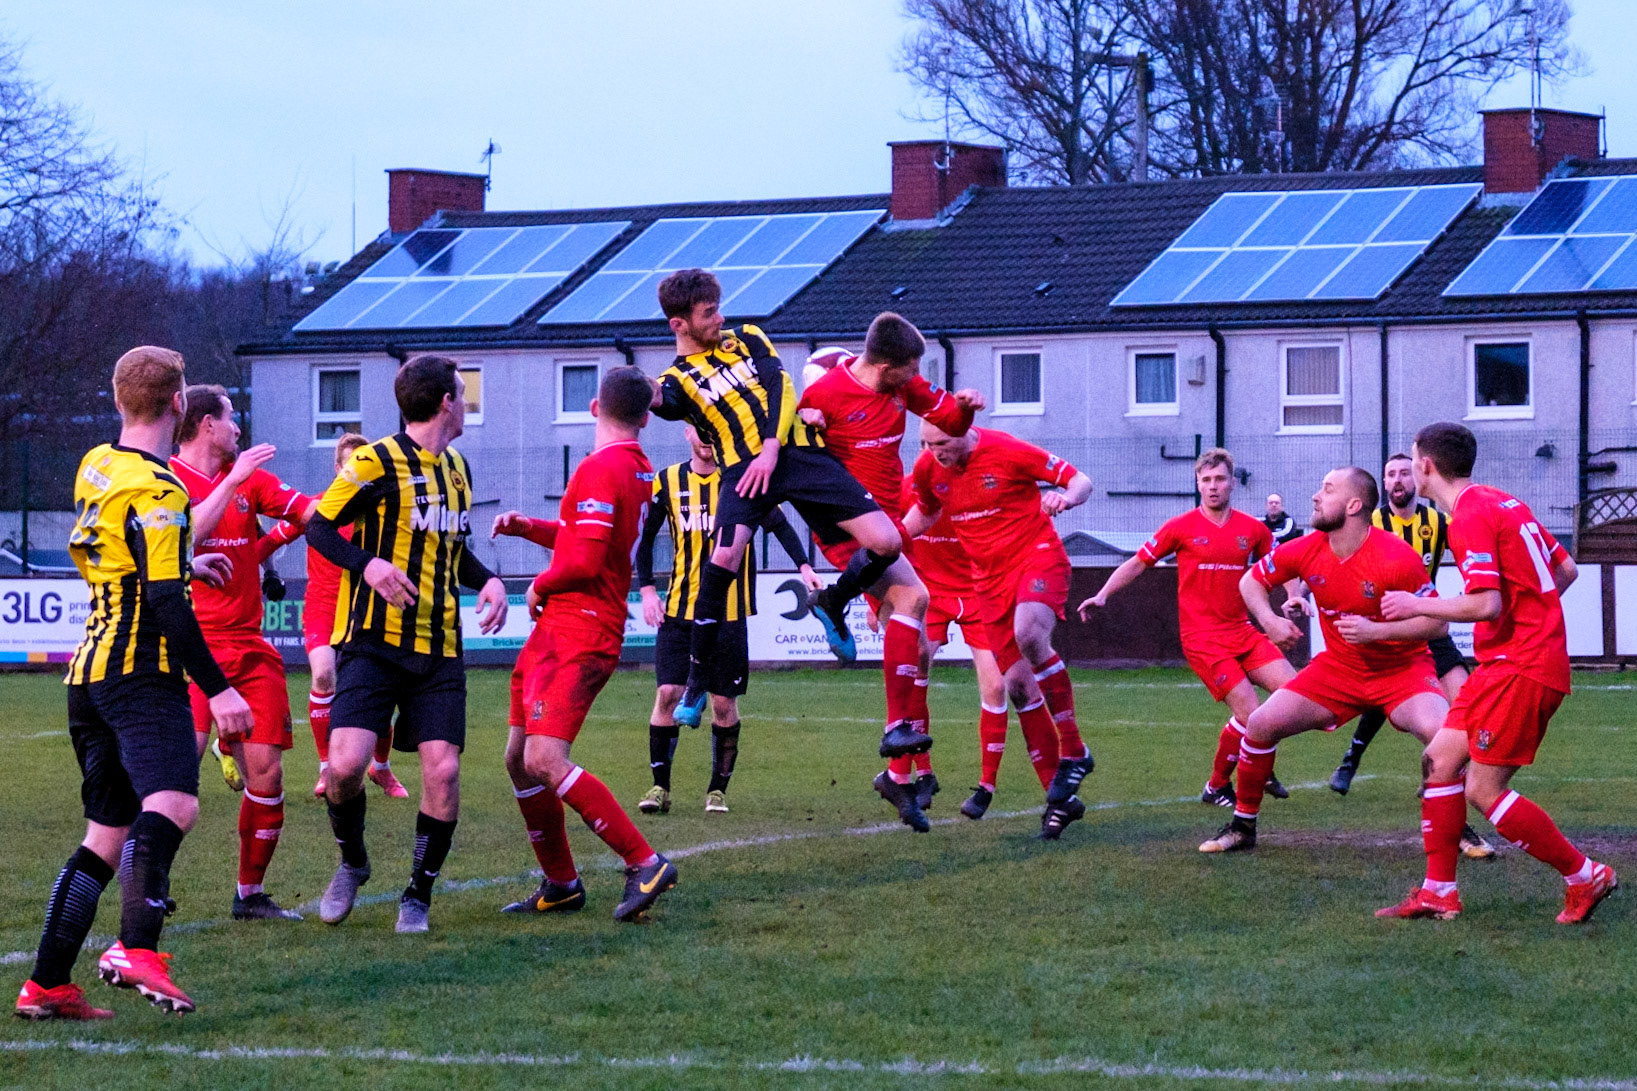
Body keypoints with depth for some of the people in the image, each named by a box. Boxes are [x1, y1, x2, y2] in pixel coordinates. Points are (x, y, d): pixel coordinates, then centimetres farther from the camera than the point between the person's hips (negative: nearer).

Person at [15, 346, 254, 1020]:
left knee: (108, 832, 13)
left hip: (90, 671, 9)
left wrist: (183, 567, 43)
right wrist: (217, 691, -18)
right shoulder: (156, 490, -12)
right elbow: (166, 604, -19)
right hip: (143, 673, -9)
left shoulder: (95, 466, 15)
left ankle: (46, 984, 11)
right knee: (172, 804, -25)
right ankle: (138, 950, -46)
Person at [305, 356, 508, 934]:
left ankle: (418, 893, 9)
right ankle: (352, 861, 13)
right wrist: (370, 564, -22)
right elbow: (319, 527, -5)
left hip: (439, 648, 5)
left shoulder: (457, 468, 16)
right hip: (374, 642, -5)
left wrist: (488, 581, 8)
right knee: (346, 763, -17)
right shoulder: (376, 463, -7)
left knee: (442, 768, -9)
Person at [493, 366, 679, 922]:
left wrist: (541, 585, -3)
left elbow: (586, 561, -21)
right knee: (519, 759, 12)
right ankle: (561, 885, 18)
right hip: (559, 630, 10)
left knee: (544, 760, -21)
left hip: (578, 633, -10)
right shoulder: (639, 470, 16)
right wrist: (527, 527, 19)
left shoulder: (600, 468, -14)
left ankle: (645, 864, -20)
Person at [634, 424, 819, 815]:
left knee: (724, 702, 1)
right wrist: (646, 590, 2)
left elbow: (778, 523, -1)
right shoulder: (667, 482, 5)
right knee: (667, 692, -9)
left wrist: (803, 566, -16)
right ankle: (660, 786, 0)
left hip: (729, 612, -1)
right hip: (679, 609, 1)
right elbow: (645, 538, 13)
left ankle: (718, 788, 15)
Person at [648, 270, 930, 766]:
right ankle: (695, 684, -13)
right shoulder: (677, 379, 11)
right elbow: (663, 403, -14)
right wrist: (644, 396, -39)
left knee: (885, 543, -11)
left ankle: (833, 604, 20)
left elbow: (780, 387, 7)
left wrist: (771, 448, -9)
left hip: (797, 451, 3)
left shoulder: (747, 338, 20)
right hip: (744, 467, -3)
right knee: (722, 562, -28)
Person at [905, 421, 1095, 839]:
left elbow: (1081, 481, -11)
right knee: (1018, 685, 0)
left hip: (1038, 554, -6)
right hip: (990, 577, 6)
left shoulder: (1007, 452, -16)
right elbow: (925, 512, 23)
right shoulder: (928, 469, 0)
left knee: (1028, 635, -35)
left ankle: (1073, 752, -21)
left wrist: (1067, 497, -33)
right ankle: (1060, 797, 8)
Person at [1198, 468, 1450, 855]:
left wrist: (1376, 630, -29)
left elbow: (1437, 622, -19)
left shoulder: (1397, 558, -24)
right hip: (1338, 666, 5)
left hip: (1402, 668, -4)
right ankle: (1242, 826, 11)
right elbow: (1251, 580, 8)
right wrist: (1269, 620, -11)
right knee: (1261, 724, -8)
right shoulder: (1307, 550, -9)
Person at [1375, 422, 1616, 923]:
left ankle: (1584, 876, 0)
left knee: (1484, 791, -8)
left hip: (1519, 668, -10)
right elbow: (1566, 570, 18)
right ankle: (1438, 892, 11)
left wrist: (1416, 606, -12)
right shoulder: (1505, 503, 14)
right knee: (1441, 760, 8)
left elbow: (1485, 604, -23)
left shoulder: (1470, 516, -15)